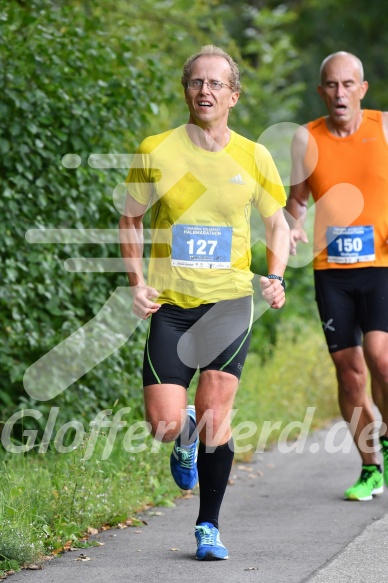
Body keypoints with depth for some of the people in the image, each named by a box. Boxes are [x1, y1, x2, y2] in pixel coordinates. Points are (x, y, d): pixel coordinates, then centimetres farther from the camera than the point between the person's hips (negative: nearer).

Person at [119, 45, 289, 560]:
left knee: (215, 415, -8)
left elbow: (277, 223, 14)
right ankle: (187, 435, 30)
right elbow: (131, 219, 11)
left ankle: (208, 526, 8)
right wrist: (137, 282, -2)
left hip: (229, 302, 0)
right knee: (164, 424, -9)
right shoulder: (155, 151, -1)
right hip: (169, 305, 0)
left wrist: (275, 277, -3)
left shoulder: (254, 158, 2)